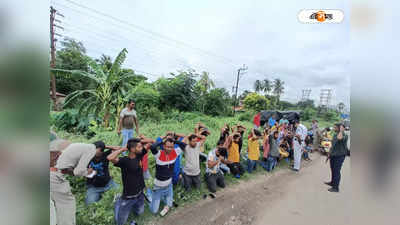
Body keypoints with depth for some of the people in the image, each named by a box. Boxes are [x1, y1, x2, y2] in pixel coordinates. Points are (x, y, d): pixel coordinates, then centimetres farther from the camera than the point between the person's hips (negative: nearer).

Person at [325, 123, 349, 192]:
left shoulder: (344, 136, -15)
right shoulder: (335, 135, 11)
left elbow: (339, 138, -41)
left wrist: (341, 131, -25)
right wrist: (330, 153, 19)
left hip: (339, 156, -8)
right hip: (333, 156, 8)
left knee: (336, 171, -3)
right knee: (333, 170, 20)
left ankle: (336, 187, 6)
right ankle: (332, 182, 36)